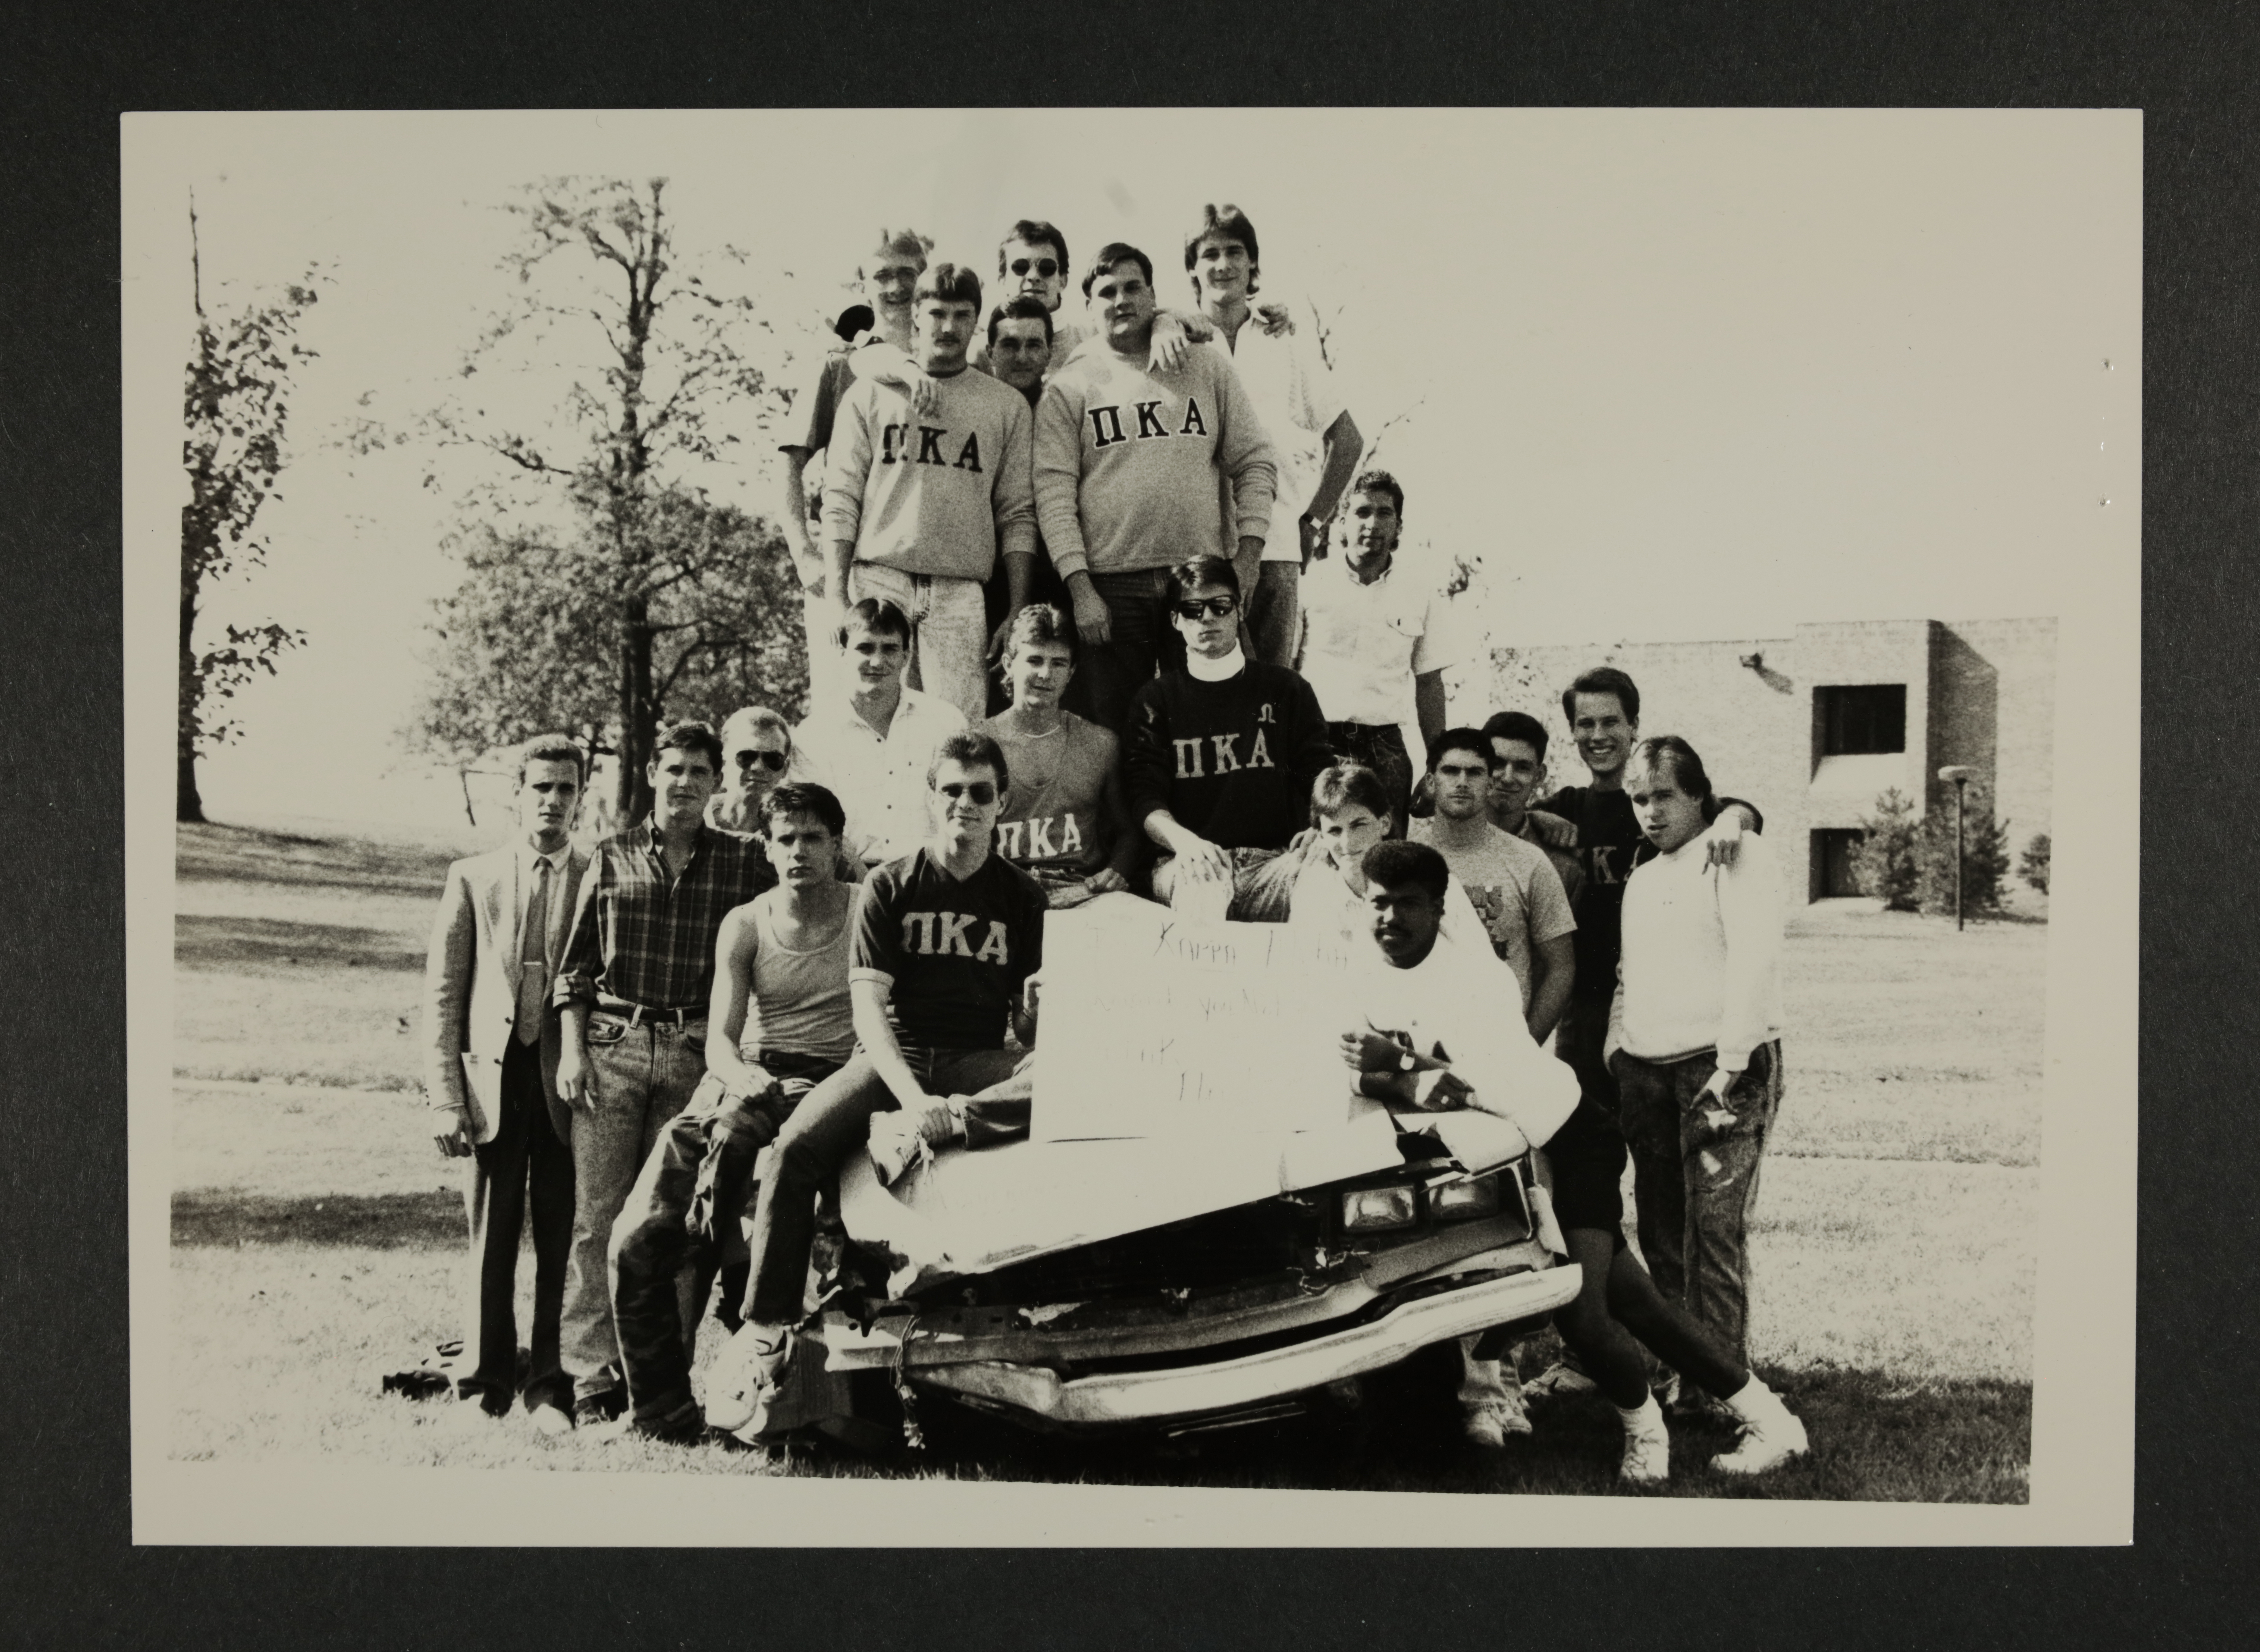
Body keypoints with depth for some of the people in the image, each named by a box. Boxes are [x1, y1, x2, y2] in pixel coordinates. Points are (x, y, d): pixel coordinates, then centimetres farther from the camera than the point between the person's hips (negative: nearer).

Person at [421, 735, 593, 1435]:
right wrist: (446, 1098, -2)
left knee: (562, 1239, 2)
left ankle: (551, 1384, 14)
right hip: (492, 1077, 1)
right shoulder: (473, 878, 8)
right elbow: (443, 995, 6)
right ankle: (488, 1384, 17)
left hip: (567, 1081, -1)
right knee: (490, 1240, 6)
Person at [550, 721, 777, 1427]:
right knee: (598, 1216, -2)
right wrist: (573, 1049, 2)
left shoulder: (745, 862, 7)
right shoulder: (612, 857, 10)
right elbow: (576, 965, 11)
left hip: (695, 1052, 0)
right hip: (612, 1048, 0)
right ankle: (593, 1379, 3)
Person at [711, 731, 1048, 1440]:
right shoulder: (890, 888, 4)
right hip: (894, 1056, -1)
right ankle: (764, 1335, -28)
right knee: (797, 1146, -29)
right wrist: (911, 1096, -22)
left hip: (978, 1062, 1)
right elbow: (870, 1007, -6)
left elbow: (1032, 1012, 10)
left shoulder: (1021, 896, 10)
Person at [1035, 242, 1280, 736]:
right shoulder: (1070, 386, 5)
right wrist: (1080, 588, -11)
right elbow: (1054, 493, -2)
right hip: (1111, 587, -2)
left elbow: (1254, 463, 11)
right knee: (1109, 732, 2)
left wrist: (1248, 558, 1)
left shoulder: (1207, 369, 11)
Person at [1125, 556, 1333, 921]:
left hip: (1272, 860, 1)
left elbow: (1321, 780, 13)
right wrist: (1181, 840, -18)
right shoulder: (1157, 700, 15)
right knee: (1203, 887, -38)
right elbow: (1144, 797, 5)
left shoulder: (1286, 690, 18)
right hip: (1187, 863, -1)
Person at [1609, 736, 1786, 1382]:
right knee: (1659, 1231, 9)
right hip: (1646, 1072, 7)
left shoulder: (1736, 857, -3)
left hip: (1718, 1068, -7)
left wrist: (1731, 1063, -18)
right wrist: (1616, 1044, 14)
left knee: (1714, 1228, -10)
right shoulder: (1641, 878, 22)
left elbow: (1755, 961, -13)